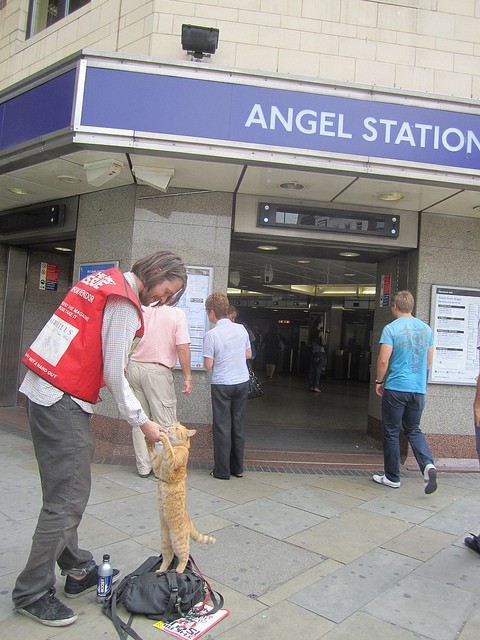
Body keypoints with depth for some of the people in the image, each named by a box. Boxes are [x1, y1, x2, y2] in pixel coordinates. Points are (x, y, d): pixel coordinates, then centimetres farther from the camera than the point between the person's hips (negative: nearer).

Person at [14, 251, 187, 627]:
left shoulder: (105, 280, 15)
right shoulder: (124, 302, -14)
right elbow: (114, 374, -15)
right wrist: (142, 422, -7)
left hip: (41, 391, 10)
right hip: (63, 402, -10)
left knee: (68, 492, 17)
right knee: (68, 500, -1)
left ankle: (78, 571, 30)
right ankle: (33, 593, 13)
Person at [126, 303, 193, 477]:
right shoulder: (177, 313, -6)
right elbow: (182, 347, -13)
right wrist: (187, 377, -7)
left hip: (134, 367, 5)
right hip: (158, 371, -5)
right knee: (165, 422, 6)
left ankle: (143, 467, 21)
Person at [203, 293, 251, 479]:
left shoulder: (211, 335, -14)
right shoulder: (241, 329, 0)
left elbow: (208, 365, -13)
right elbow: (249, 354, 10)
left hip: (222, 385, -4)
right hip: (242, 382, 5)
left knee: (222, 427, 4)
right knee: (238, 425, 12)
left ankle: (222, 470, 11)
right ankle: (237, 468, 21)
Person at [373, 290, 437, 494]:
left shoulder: (391, 328, -11)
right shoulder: (426, 329, 7)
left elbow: (383, 359, -15)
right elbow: (428, 360, 14)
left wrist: (379, 381, -1)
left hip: (396, 388, -5)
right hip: (419, 389, 5)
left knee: (391, 433, 8)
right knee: (413, 430, 18)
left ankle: (392, 477, 17)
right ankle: (428, 465, -5)